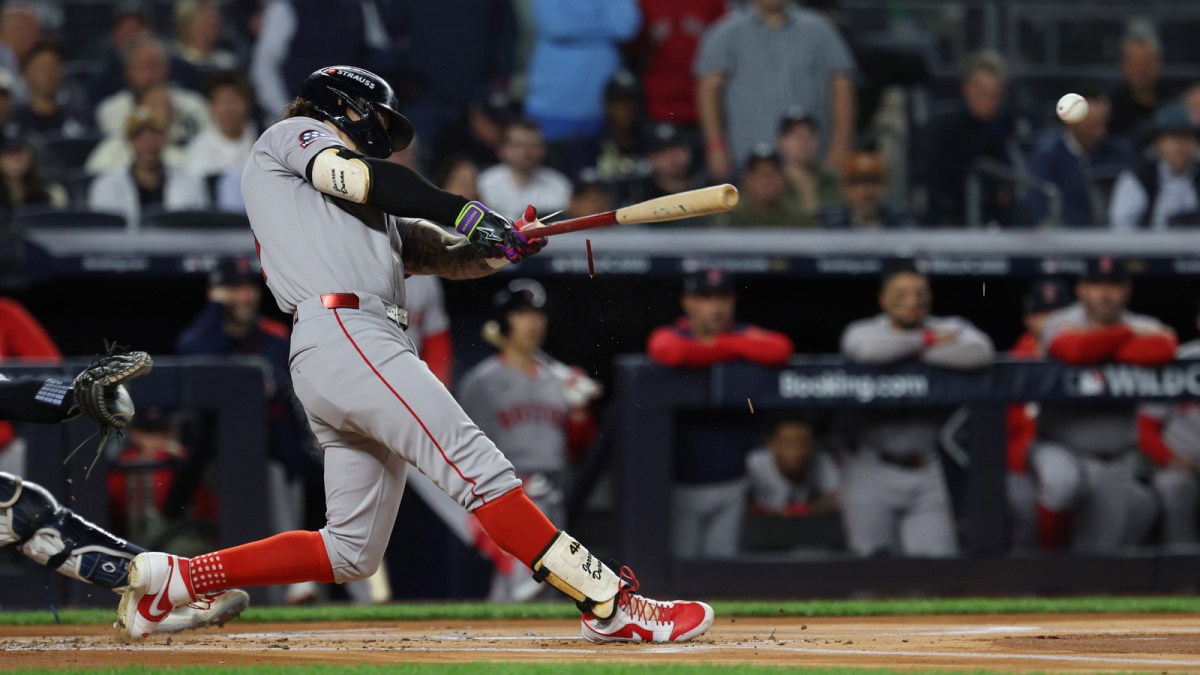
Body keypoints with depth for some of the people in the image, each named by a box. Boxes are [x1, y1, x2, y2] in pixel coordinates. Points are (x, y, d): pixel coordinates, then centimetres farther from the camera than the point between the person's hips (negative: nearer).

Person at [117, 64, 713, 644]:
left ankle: (173, 578, 11)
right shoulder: (293, 134, 15)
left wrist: (508, 244, 6)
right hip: (342, 332, -10)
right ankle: (608, 603, -28)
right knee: (475, 467, -19)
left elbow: (449, 255, 27)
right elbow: (350, 174, -6)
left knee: (352, 553, 7)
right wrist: (467, 212, -7)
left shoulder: (373, 216, 36)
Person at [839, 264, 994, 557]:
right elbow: (868, 349, -23)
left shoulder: (949, 329, 6)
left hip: (926, 472, 1)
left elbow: (980, 352, -16)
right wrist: (929, 341, -10)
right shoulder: (863, 331, 3)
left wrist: (916, 354, -12)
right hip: (872, 470, -1)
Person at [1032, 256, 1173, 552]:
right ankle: (1048, 548, -10)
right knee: (1065, 480, -37)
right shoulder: (1061, 323, -4)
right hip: (1062, 449, -3)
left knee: (1102, 550, 0)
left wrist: (1100, 349, -19)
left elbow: (1164, 349, -22)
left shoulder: (1143, 326, 4)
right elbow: (1074, 350, -29)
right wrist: (1129, 335, -14)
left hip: (1117, 460, 3)